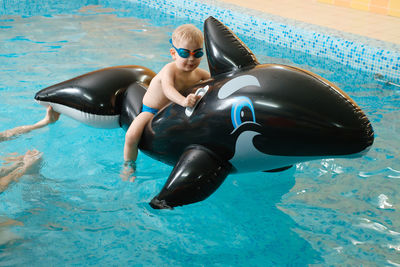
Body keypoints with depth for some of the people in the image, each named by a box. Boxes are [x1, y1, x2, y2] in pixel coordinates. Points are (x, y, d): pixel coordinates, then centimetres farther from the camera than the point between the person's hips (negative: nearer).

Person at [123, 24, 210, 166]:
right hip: (151, 111, -5)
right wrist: (183, 101, -65)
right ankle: (128, 165, 4)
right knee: (131, 136, -24)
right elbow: (168, 89, -46)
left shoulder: (199, 73, -7)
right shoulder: (170, 69, -27)